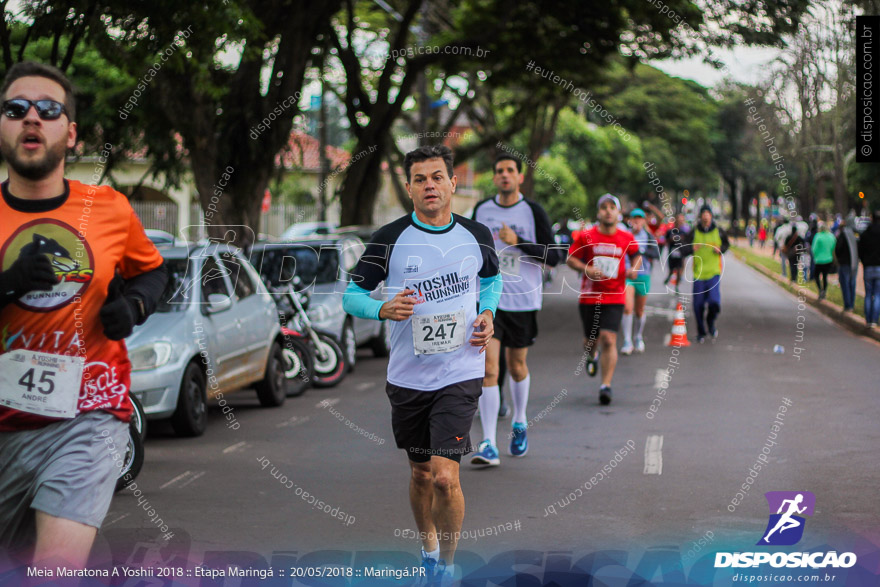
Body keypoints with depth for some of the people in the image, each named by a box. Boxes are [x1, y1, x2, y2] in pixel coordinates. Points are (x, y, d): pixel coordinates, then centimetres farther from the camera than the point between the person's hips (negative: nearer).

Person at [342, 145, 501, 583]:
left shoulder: (477, 235, 1)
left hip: (460, 372, -1)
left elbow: (492, 278, 22)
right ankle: (427, 548, 40)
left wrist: (488, 314, 3)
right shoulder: (389, 239, -5)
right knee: (420, 474, 14)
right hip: (407, 377, 1)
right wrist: (385, 309, -18)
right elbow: (352, 295, 1)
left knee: (445, 477, -13)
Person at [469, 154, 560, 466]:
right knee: (488, 368, -12)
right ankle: (488, 445, -15)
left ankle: (519, 425, 41)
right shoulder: (481, 210, 5)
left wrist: (518, 242, -20)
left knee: (517, 367, 13)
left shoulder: (533, 211, -4)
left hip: (523, 300, -1)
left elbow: (552, 256, -8)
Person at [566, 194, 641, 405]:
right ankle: (591, 356, 50)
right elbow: (570, 259, 2)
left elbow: (636, 255, 21)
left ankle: (606, 385, -13)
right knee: (590, 340, 12)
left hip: (614, 298, 0)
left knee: (609, 340, -14)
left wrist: (634, 269, 0)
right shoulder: (586, 237, -2)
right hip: (589, 297, 1)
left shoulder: (627, 239, 3)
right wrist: (587, 269, -15)